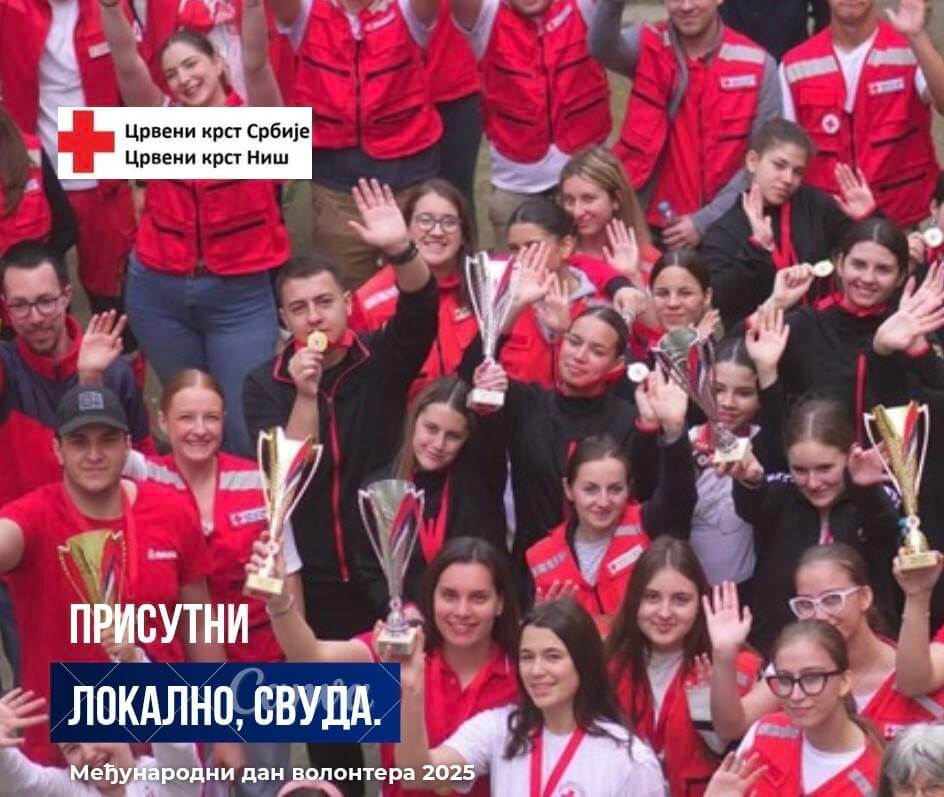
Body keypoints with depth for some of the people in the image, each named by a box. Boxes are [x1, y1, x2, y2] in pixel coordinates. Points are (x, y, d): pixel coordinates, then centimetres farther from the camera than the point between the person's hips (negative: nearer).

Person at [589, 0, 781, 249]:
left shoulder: (757, 65, -4)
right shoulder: (647, 47, -2)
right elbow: (603, 47, -25)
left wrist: (705, 220, -11)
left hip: (721, 229, -1)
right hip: (647, 225, 1)